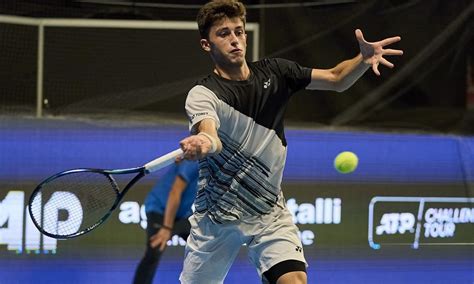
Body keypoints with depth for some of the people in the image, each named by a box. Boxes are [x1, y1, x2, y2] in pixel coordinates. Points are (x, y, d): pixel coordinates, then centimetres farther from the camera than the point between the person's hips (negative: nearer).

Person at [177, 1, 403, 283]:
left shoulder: (274, 72, -1)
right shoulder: (202, 94, -17)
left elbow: (336, 79, 3)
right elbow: (210, 135, -38)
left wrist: (364, 59, -19)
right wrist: (203, 143, -63)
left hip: (269, 212, 3)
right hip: (217, 215, -2)